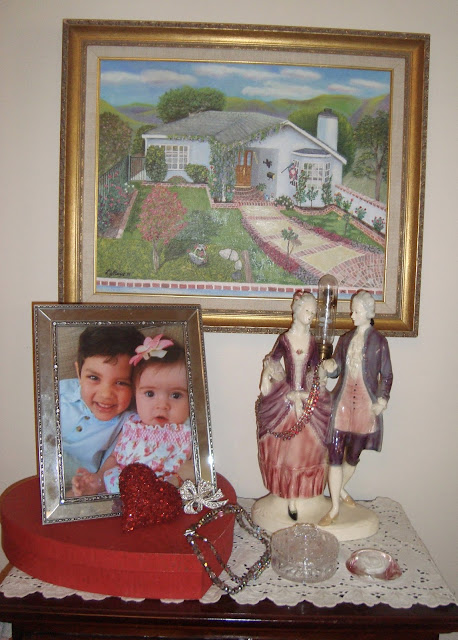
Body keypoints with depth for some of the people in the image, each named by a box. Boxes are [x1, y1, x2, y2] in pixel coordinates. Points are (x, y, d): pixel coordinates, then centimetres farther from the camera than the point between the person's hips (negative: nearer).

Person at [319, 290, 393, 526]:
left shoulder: (379, 341, -1)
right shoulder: (345, 340, 11)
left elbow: (386, 375, 0)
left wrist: (382, 400, -11)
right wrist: (329, 367, -8)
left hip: (365, 404, -2)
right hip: (342, 402, 2)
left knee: (353, 455, 9)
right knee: (335, 454, -3)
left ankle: (340, 489, 37)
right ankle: (335, 508, 8)